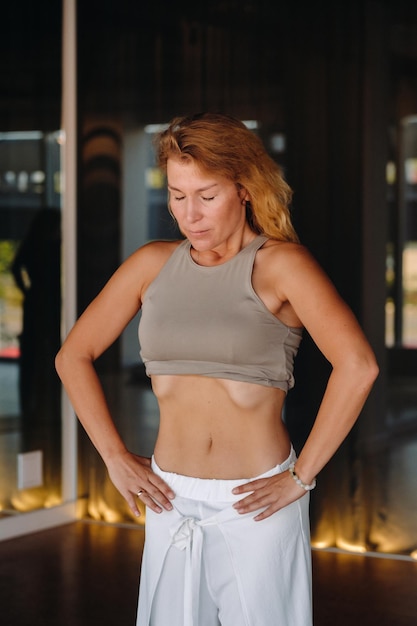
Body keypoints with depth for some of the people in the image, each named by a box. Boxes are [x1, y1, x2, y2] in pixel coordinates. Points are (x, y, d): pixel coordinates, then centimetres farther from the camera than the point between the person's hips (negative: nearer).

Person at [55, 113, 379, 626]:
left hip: (256, 505, -4)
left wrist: (301, 477, -19)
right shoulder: (153, 264, 4)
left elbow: (357, 366, -22)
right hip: (171, 502, 4)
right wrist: (115, 457, 3)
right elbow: (73, 356, 10)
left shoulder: (280, 264, -10)